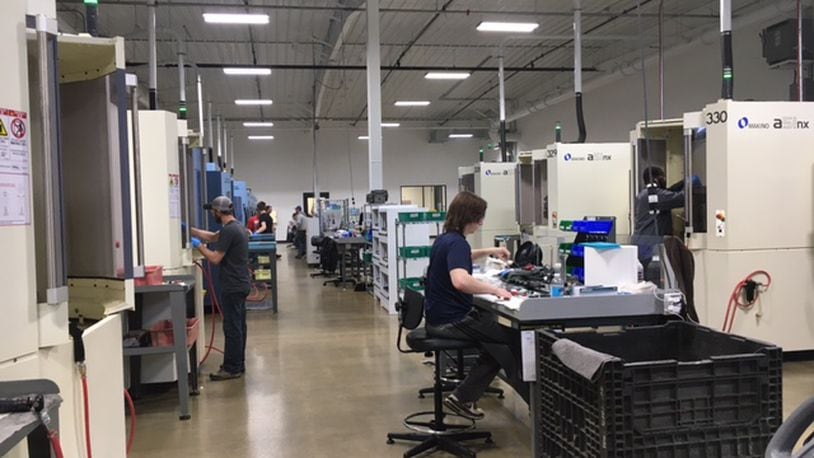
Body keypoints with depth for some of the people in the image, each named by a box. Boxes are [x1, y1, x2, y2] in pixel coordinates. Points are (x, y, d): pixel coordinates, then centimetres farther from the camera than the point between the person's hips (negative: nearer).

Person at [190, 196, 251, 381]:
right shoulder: (237, 226, 12)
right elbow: (213, 237, 23)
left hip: (232, 287, -10)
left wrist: (199, 246, -5)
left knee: (232, 327, -4)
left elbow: (215, 259, -19)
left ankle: (232, 368, 3)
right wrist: (190, 229, 20)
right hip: (240, 284, 10)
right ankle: (238, 364, 24)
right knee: (239, 325, 15)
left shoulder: (229, 230, -19)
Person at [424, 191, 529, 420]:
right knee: (515, 340, 0)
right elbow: (460, 280, -40)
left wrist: (490, 251, 27)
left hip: (440, 316, 10)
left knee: (499, 348, 21)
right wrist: (494, 289, -29)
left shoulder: (445, 239, 10)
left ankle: (462, 398, 20)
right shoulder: (456, 242, -21)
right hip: (451, 320, -10)